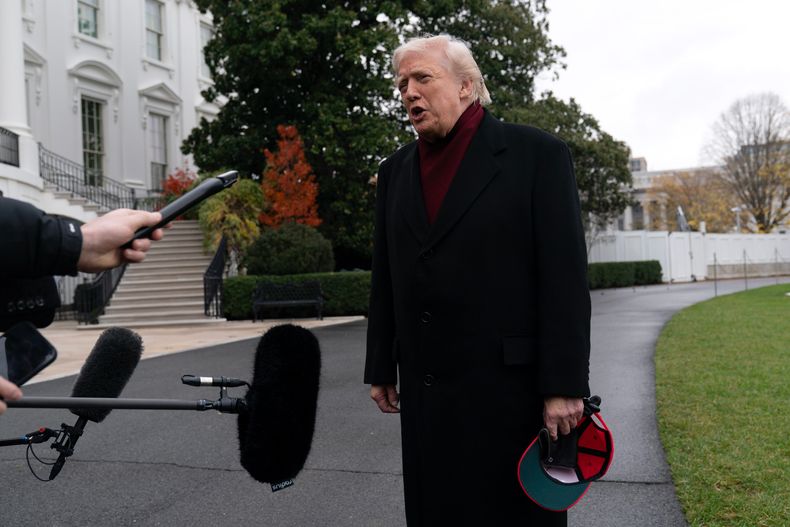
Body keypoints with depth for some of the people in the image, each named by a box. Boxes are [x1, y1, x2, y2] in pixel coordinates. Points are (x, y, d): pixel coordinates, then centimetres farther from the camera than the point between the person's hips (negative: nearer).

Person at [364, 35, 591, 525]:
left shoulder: (537, 153, -5)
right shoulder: (395, 170, 11)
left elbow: (565, 276, -10)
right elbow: (386, 279, 13)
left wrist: (565, 385, -14)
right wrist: (381, 369, 12)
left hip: (513, 387, -4)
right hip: (426, 392, 5)